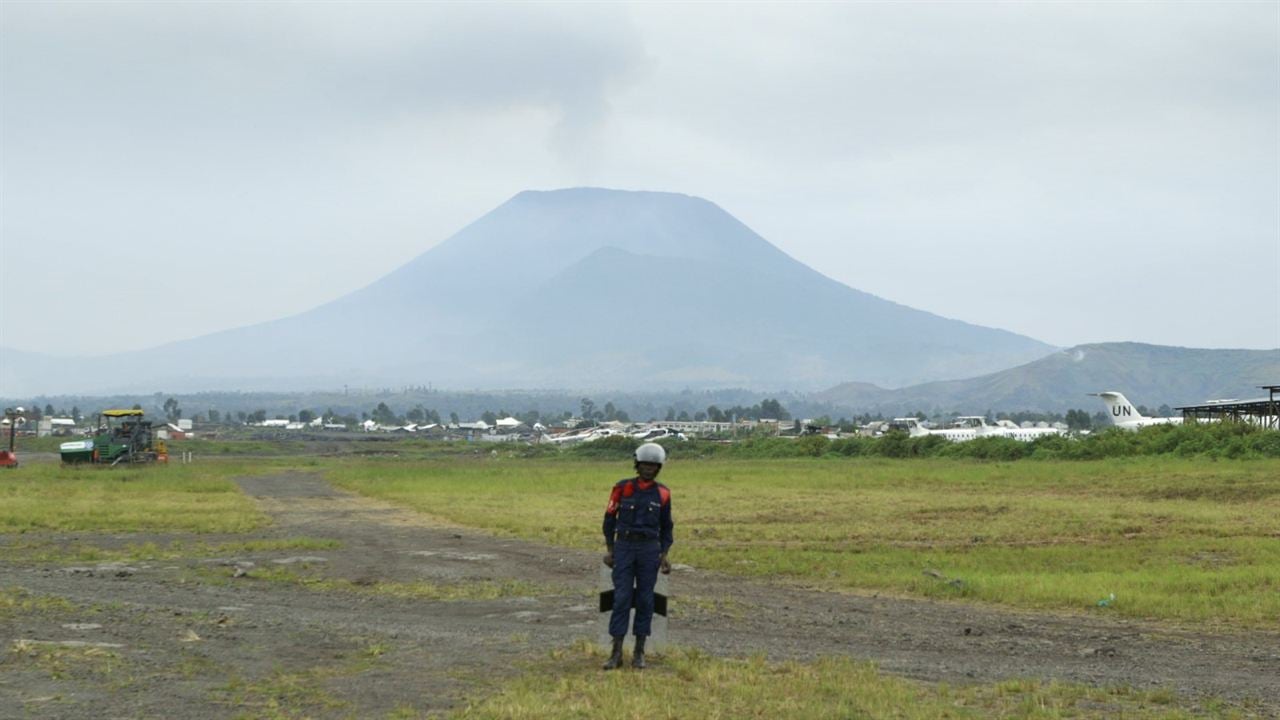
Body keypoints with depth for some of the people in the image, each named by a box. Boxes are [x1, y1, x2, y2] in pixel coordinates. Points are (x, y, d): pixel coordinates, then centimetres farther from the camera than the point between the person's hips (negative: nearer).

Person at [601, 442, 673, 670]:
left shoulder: (662, 493, 3)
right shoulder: (622, 488, -1)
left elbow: (666, 526, 10)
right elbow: (610, 518, 5)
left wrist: (664, 555, 0)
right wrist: (610, 551, 0)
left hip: (649, 549, 1)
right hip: (624, 548, -1)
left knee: (645, 599, 2)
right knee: (621, 598, -6)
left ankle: (639, 653, 10)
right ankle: (616, 654, -2)